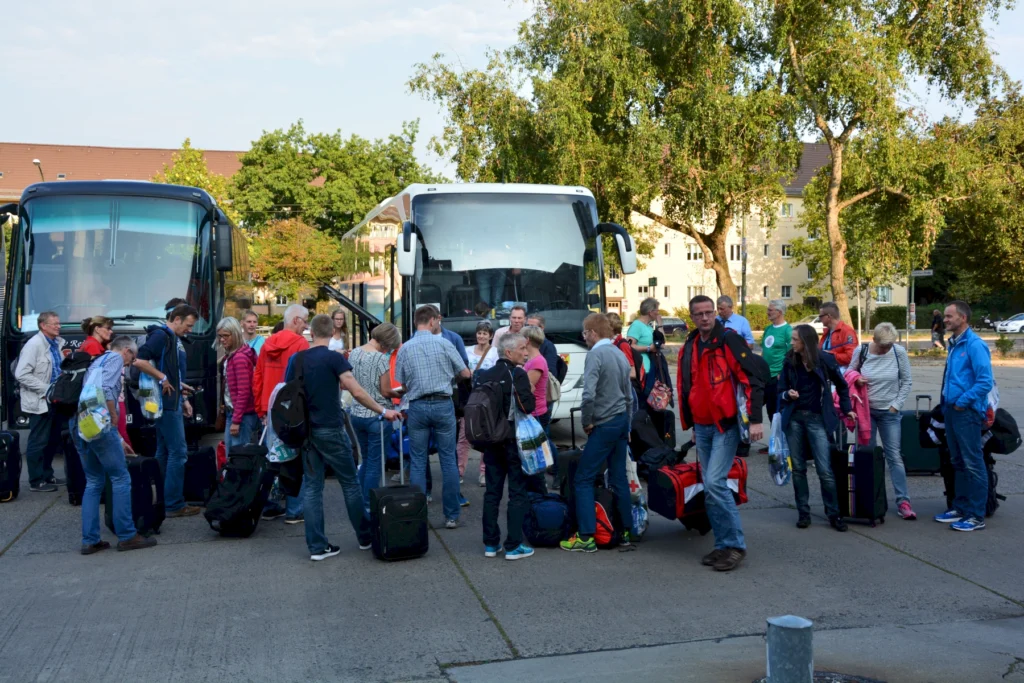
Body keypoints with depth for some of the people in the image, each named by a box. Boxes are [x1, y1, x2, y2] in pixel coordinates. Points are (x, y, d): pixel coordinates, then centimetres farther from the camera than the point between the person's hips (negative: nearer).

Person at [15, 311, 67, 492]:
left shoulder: (58, 343, 8)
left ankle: (47, 476, 27)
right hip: (39, 402, -8)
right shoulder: (34, 345, -14)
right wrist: (46, 389, -19)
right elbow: (21, 374, -19)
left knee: (53, 441, 15)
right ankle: (36, 481, 9)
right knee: (38, 442, 1)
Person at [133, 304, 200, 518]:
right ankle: (174, 504, -4)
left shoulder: (175, 340, 18)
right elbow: (140, 361, -26)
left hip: (172, 403, 10)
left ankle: (160, 500, 19)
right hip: (166, 404, -10)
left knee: (164, 452, 13)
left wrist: (183, 399, 19)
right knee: (178, 452, -8)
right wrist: (163, 379, -18)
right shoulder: (160, 335, -12)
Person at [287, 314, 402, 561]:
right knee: (350, 484, 9)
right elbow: (357, 392, -18)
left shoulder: (296, 359, 4)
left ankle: (317, 546, 6)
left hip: (307, 431, 5)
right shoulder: (333, 358, -11)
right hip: (330, 430, -4)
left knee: (312, 487, 7)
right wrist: (383, 411, -10)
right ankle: (365, 537, 20)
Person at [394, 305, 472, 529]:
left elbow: (402, 385, 5)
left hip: (417, 407, 1)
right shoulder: (443, 343, -4)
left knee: (418, 463, 7)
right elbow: (465, 374, 3)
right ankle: (451, 516, 9)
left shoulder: (405, 349, 1)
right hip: (443, 404, -1)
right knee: (448, 460, 5)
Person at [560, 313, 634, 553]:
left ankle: (586, 537, -5)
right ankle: (626, 531, 17)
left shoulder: (595, 355, -15)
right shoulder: (620, 354, 12)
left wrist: (586, 421, -10)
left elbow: (589, 394, -25)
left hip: (604, 425, -9)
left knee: (583, 479, -3)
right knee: (619, 478, 13)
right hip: (622, 421, 9)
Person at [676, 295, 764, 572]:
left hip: (726, 425, -7)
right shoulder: (688, 348, 13)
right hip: (702, 427, 7)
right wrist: (690, 425, 24)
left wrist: (755, 419, -19)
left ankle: (734, 545, -5)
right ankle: (723, 545, 18)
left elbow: (752, 380, -14)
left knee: (715, 483, -16)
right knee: (711, 487, 9)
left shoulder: (729, 340, -9)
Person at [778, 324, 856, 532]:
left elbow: (841, 384, 10)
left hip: (817, 419, -2)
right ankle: (803, 513, 14)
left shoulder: (824, 360, -4)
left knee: (825, 470, -5)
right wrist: (788, 395, -15)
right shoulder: (789, 361, 2)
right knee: (798, 468, 5)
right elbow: (781, 390, 6)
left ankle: (833, 514, 6)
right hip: (794, 419, 3)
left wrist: (846, 409, 11)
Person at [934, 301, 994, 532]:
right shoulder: (953, 343, 13)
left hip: (967, 411, -9)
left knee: (973, 464, -3)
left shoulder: (975, 345, -15)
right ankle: (961, 508, 27)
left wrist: (963, 401, -16)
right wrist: (947, 402, 14)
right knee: (958, 462, 17)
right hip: (952, 409, 9)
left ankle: (977, 516, 3)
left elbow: (985, 381, -20)